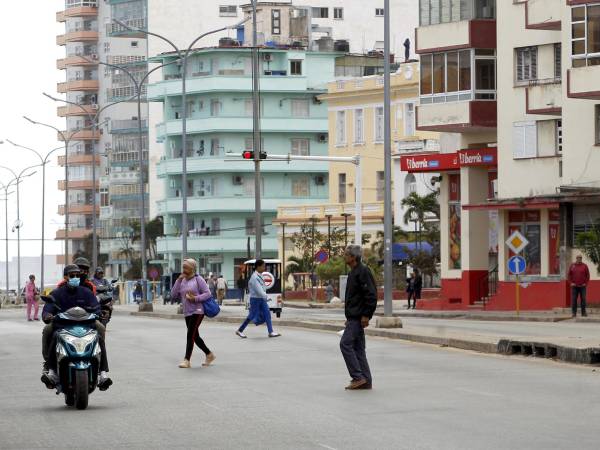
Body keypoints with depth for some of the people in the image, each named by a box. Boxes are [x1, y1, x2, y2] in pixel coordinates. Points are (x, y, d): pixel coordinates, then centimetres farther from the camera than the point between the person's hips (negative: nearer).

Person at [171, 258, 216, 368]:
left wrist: (195, 298, -21)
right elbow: (173, 294, 4)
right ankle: (209, 355, 28)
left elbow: (207, 293, -9)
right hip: (187, 313, 8)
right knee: (195, 336, 13)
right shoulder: (182, 281, 12)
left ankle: (187, 360, -17)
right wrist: (178, 280, -6)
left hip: (197, 311, -8)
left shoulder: (198, 279, -6)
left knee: (190, 335, -15)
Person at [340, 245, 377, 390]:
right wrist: (349, 317, 21)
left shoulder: (363, 272, -15)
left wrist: (366, 315, -22)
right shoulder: (354, 272, 17)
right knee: (358, 347, 10)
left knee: (345, 344, -13)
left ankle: (358, 377, -11)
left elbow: (371, 295, -21)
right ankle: (366, 381, 11)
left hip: (358, 317, -10)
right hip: (354, 317, 10)